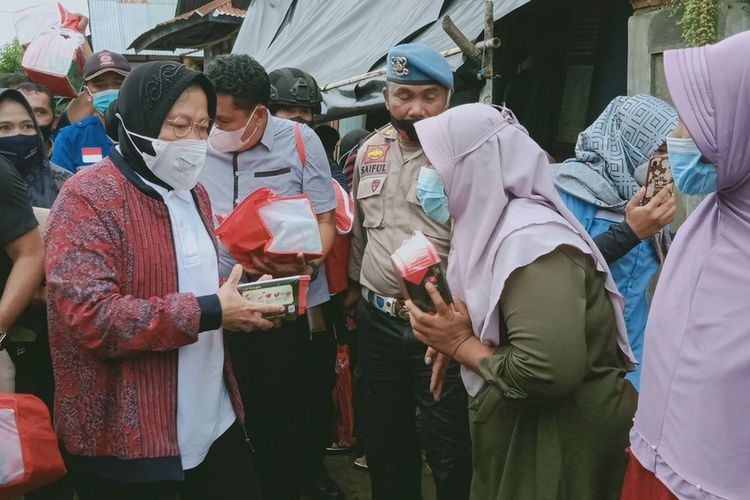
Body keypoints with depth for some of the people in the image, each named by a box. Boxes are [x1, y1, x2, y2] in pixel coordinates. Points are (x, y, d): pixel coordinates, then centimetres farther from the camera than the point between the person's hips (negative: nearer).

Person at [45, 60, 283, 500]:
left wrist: (237, 302, 3)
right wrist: (209, 313, -24)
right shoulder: (89, 198, -15)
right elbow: (89, 318, -25)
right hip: (125, 438, -7)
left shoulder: (193, 193, 13)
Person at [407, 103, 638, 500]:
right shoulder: (493, 222, 3)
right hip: (518, 427, 9)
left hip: (560, 438, -9)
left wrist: (461, 345, -20)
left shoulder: (531, 242, -25)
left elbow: (548, 372, -35)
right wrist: (452, 338, -6)